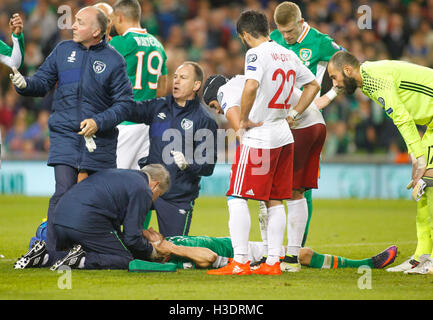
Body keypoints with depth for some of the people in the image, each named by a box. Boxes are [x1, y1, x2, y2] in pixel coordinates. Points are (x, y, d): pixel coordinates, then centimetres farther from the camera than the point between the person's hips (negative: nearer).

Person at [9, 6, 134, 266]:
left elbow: (124, 102, -4)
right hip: (65, 135, 1)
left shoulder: (113, 60, -3)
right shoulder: (63, 50, 7)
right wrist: (24, 84, -13)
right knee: (64, 192, -11)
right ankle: (53, 252, -8)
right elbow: (43, 82, 9)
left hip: (99, 141, -1)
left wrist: (98, 121, -17)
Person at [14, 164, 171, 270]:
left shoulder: (114, 173, 30)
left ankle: (44, 256, 2)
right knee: (126, 260, 0)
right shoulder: (143, 190, 3)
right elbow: (132, 237, -1)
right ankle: (82, 259, -20)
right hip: (88, 222, -8)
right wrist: (151, 251, 18)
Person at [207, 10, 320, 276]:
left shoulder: (257, 54, -12)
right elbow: (313, 85, 24)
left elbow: (251, 87, -29)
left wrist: (244, 119, -16)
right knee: (275, 201, 11)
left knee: (238, 199, -4)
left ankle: (240, 262, -9)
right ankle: (273, 262, 11)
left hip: (259, 137, -8)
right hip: (284, 136, 8)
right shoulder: (288, 55, 12)